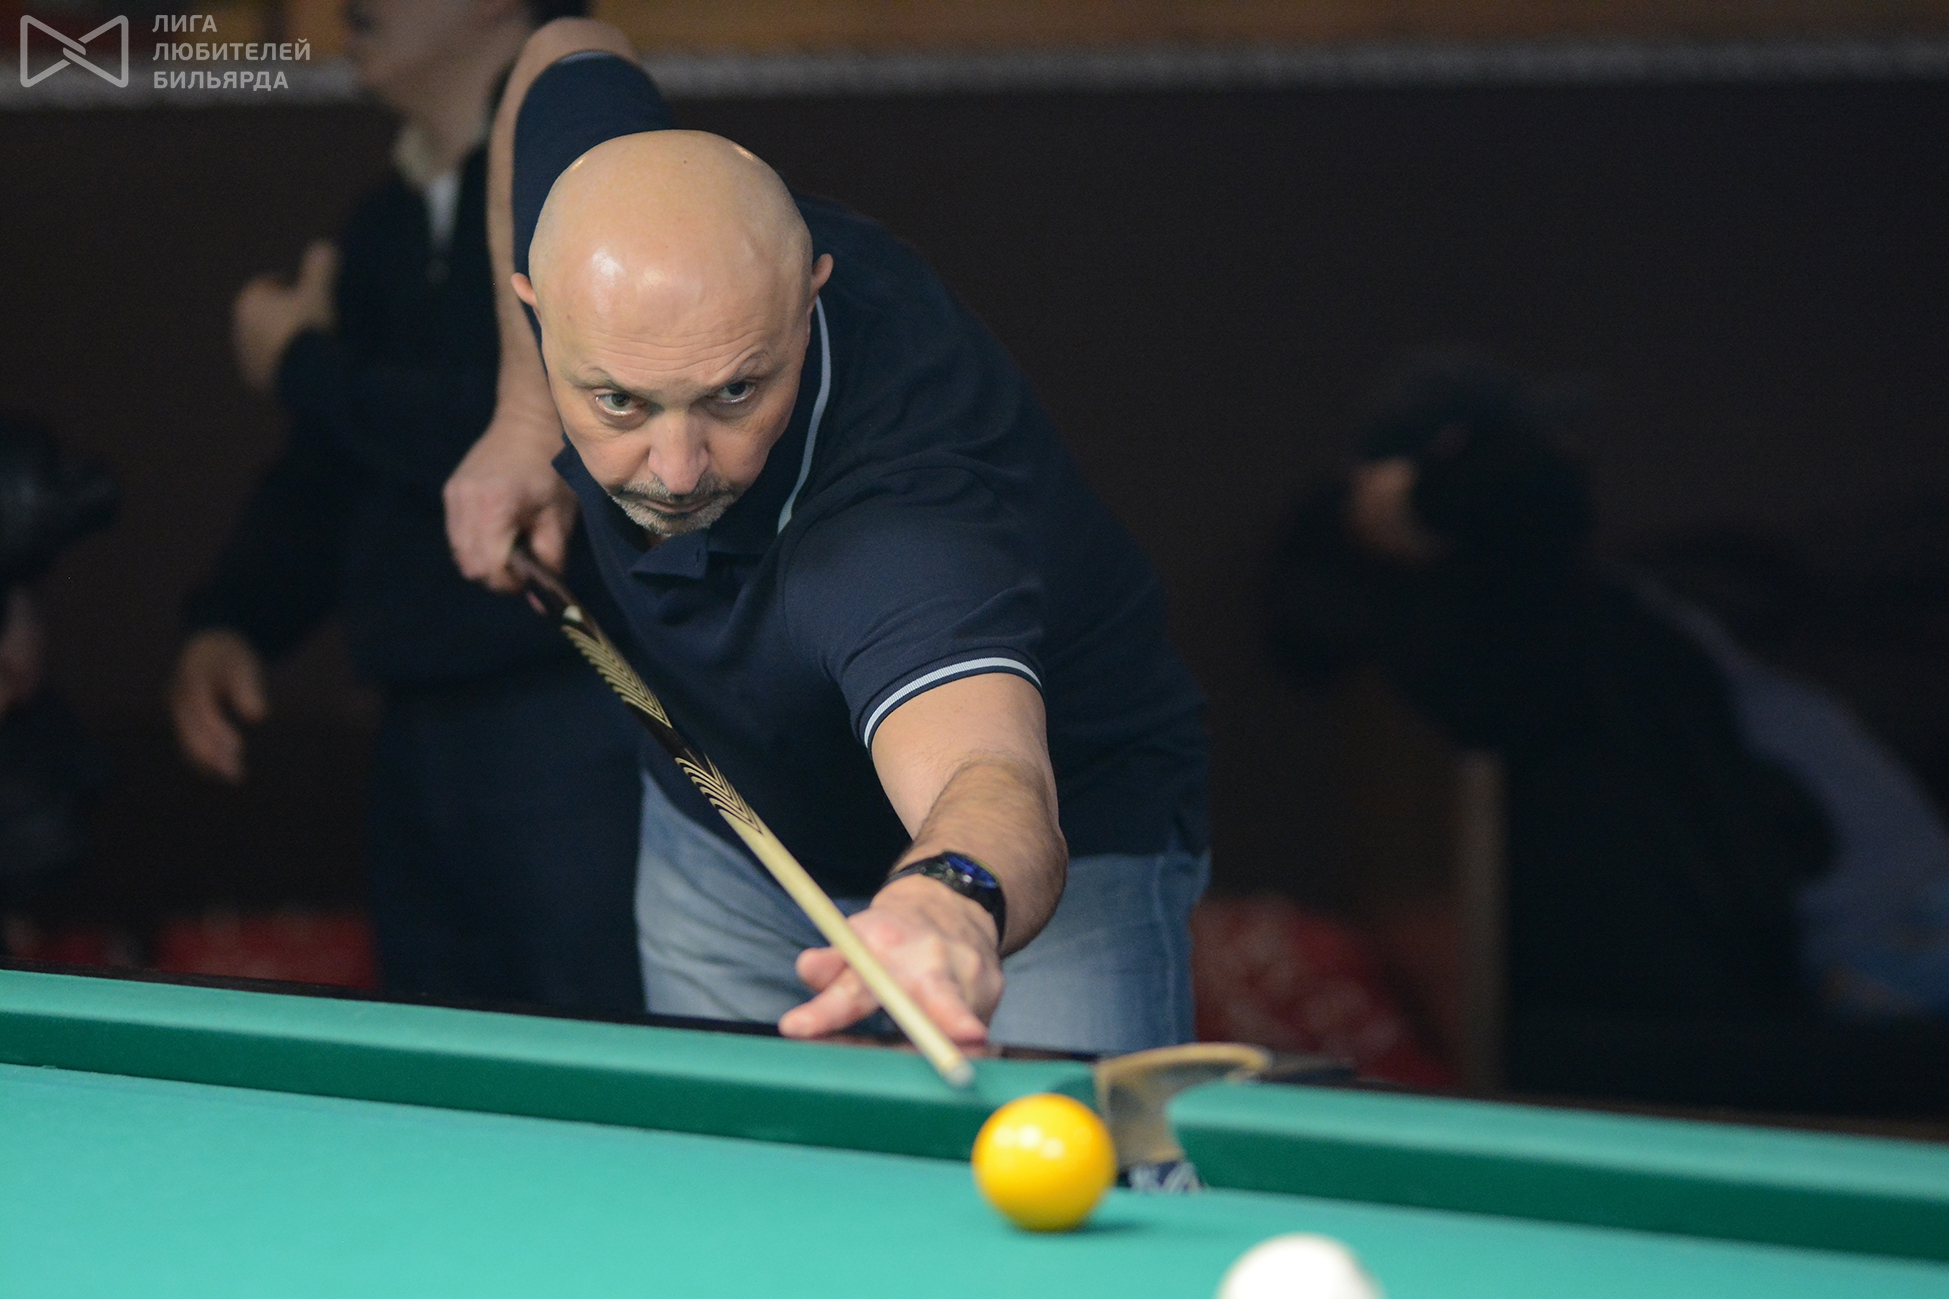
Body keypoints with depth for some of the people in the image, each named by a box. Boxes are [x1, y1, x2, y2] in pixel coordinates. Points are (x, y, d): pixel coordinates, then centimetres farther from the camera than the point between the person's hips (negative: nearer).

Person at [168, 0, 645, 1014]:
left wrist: (303, 363, -8)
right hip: (423, 734, 9)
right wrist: (232, 621, 7)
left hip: (582, 732, -8)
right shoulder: (392, 222, 17)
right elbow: (329, 471, 24)